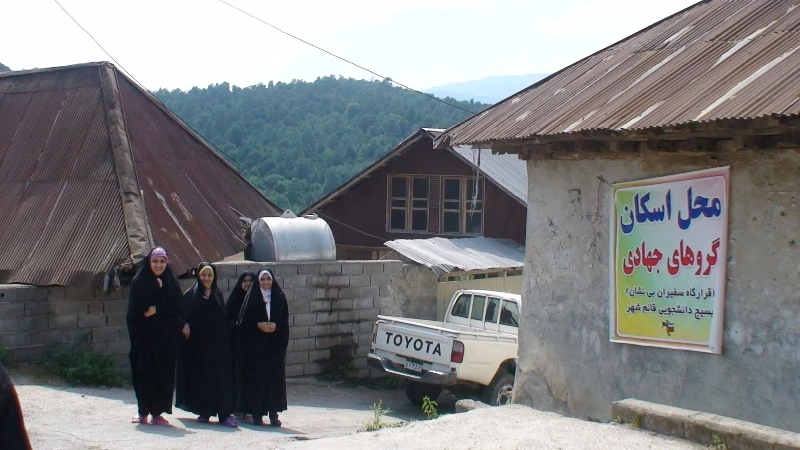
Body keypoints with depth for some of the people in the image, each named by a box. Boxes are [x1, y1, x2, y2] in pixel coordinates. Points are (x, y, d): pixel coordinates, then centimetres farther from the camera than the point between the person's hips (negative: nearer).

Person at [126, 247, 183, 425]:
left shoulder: (172, 282, 6)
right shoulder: (139, 281, 1)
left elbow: (177, 308, 0)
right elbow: (136, 306, -12)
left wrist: (157, 309, -12)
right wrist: (156, 287, -12)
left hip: (166, 336, 1)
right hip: (143, 335, -1)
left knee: (163, 372, -1)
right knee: (143, 372, 0)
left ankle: (157, 412, 5)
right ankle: (143, 412, 11)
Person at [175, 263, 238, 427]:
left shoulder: (218, 295, 12)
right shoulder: (190, 294, 2)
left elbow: (224, 319, 8)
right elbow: (185, 317, -6)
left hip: (217, 344, 2)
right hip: (197, 344, -2)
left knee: (220, 376, -5)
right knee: (201, 377, 1)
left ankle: (224, 413, -8)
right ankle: (204, 412, 11)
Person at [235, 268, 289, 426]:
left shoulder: (279, 297, 7)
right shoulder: (252, 297, 1)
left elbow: (285, 320, 8)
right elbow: (244, 321, 0)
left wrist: (276, 326, -10)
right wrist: (258, 325, -13)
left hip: (275, 344, 2)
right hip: (255, 345, -2)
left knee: (275, 377, 0)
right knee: (256, 377, -2)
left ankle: (274, 414, 4)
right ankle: (256, 413, 4)